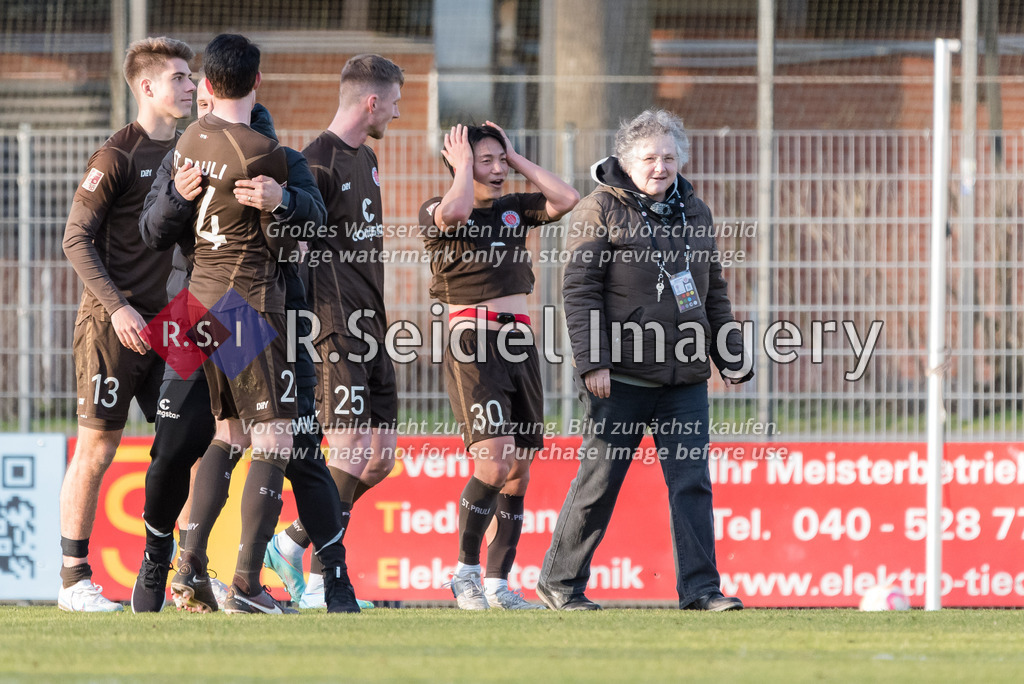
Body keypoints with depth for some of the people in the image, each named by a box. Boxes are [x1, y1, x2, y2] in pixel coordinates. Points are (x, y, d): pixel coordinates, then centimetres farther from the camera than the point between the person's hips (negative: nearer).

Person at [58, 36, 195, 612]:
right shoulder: (118, 156, -8)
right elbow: (77, 239, -9)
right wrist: (116, 306, -17)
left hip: (165, 321, 7)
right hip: (112, 323, -7)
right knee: (97, 447, -4)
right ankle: (74, 579, 2)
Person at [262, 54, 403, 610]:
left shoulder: (365, 161, 18)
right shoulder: (319, 164, -11)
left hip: (370, 329, 9)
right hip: (336, 329, -9)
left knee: (381, 458, 7)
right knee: (351, 451, -12)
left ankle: (290, 544, 16)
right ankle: (317, 583, -8)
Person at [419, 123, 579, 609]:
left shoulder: (514, 208, 17)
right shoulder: (436, 212, 1)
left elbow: (566, 199, 4)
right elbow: (455, 212, -23)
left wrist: (516, 159, 8)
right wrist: (463, 166, -6)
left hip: (519, 341, 6)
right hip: (471, 343, -6)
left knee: (519, 470, 4)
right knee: (494, 460, -19)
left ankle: (498, 583, 10)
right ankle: (465, 571, -5)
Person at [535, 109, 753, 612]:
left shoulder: (693, 212, 15)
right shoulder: (602, 209, -3)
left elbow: (714, 291, 23)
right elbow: (579, 288, -8)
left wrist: (731, 356, 16)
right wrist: (592, 361, -16)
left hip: (684, 377, 5)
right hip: (622, 377, -5)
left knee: (692, 481, -3)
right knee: (600, 478, 1)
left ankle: (699, 588, -3)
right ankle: (560, 583, 14)